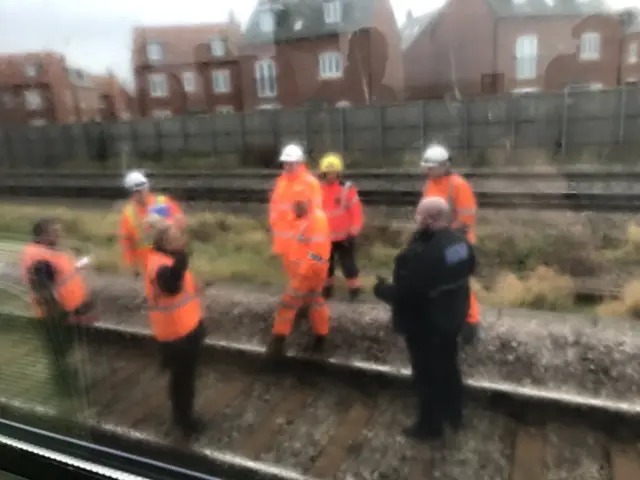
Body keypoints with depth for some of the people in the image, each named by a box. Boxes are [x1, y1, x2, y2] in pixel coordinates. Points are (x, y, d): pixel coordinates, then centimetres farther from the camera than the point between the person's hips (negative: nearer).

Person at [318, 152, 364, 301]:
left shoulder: (348, 189, -12)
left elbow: (356, 212, -11)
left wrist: (353, 233, -12)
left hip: (344, 236, -3)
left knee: (348, 264, 4)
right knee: (326, 265, 16)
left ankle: (354, 288, 21)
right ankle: (327, 287, 35)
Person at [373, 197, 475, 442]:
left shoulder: (421, 254, -34)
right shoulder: (461, 242, -4)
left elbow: (403, 293, -29)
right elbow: (469, 268, 14)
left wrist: (381, 289, -11)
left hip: (425, 325, -8)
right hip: (452, 318, 9)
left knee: (427, 375, 9)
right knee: (448, 366, 25)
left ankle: (430, 426, 27)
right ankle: (453, 414, 44)